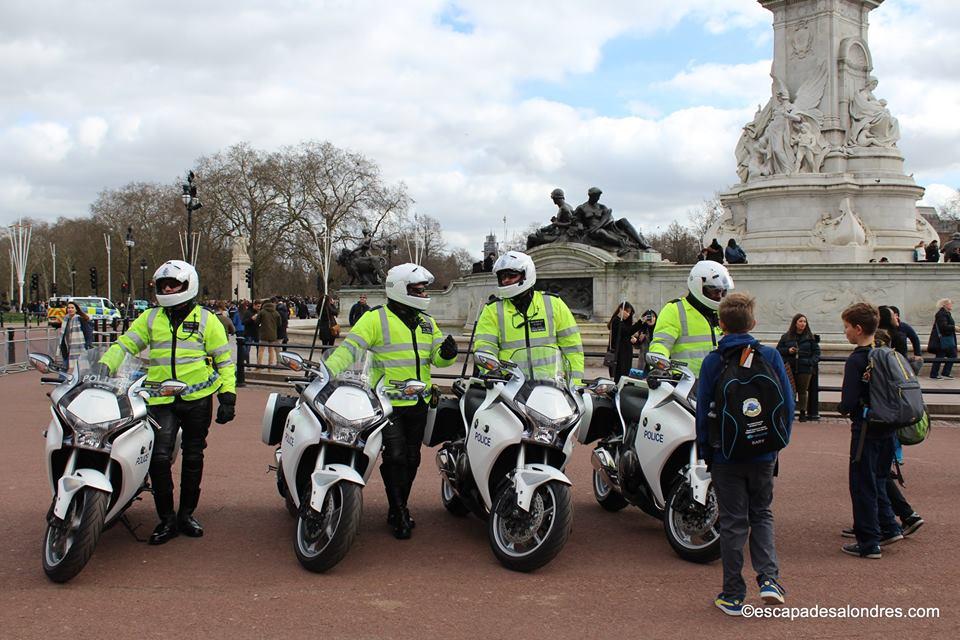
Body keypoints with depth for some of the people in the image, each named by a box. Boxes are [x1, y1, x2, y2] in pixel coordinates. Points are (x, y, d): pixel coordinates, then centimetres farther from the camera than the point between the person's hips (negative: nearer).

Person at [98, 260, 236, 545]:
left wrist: (228, 395, -3)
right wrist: (102, 368, -10)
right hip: (162, 400, 1)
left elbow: (224, 358, 5)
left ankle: (186, 514, 23)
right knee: (159, 457, -12)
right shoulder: (150, 318, 12)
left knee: (193, 457, 9)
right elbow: (125, 344, 7)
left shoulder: (205, 319, 5)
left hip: (198, 398, -1)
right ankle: (166, 519, 2)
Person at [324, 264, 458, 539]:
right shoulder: (376, 318, -7)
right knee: (395, 458, -10)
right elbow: (350, 348, -15)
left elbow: (438, 357, 12)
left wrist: (447, 352, -12)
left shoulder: (426, 322, 15)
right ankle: (399, 515, 1)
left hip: (418, 404, 6)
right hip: (388, 403, -6)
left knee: (411, 459, 11)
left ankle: (399, 509, 25)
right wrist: (326, 373, -28)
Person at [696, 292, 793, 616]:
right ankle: (768, 577, 2)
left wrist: (706, 452, 5)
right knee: (762, 514, 19)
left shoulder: (713, 362, -7)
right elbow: (788, 404, 0)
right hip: (764, 455, 2)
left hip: (726, 455, -2)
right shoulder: (771, 356, -2)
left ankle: (733, 596, 11)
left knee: (733, 522, 6)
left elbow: (703, 411, -5)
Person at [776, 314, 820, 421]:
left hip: (805, 369, 0)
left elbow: (816, 351, 8)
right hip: (790, 369, 0)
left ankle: (803, 413, 15)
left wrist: (812, 362, -7)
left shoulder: (810, 337, 4)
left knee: (803, 391, 6)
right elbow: (778, 350, 10)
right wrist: (788, 351, -9)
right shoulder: (786, 337, 4)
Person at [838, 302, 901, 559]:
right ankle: (889, 528, 20)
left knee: (863, 486, 2)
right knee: (877, 480, 21)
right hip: (888, 429, 7)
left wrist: (844, 409, 1)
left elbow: (849, 402, -19)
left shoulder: (856, 360, -17)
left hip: (866, 430, -7)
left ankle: (868, 544, 6)